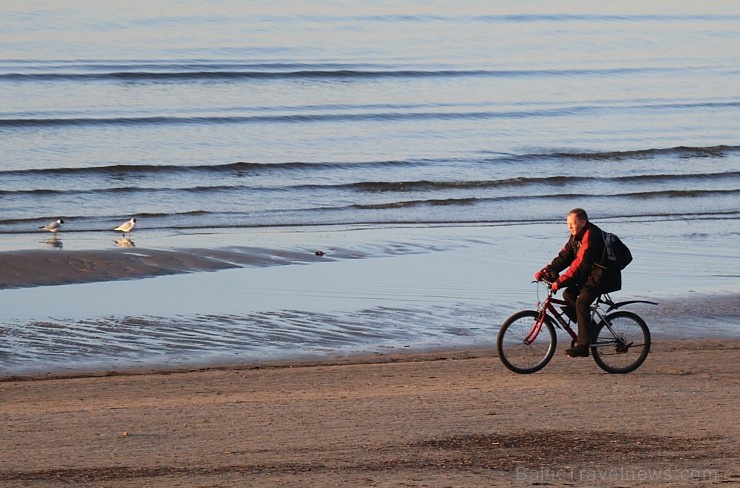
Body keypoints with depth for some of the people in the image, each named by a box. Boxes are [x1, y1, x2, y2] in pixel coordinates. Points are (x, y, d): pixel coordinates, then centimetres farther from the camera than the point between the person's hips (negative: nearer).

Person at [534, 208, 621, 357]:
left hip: (605, 276, -10)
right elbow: (564, 257, 7)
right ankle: (590, 328, 12)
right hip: (591, 274, 10)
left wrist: (560, 281, -34)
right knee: (568, 294, 0)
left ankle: (582, 346, -21)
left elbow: (580, 263, -30)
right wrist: (545, 271, -6)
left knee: (581, 302, -21)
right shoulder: (576, 236, 8)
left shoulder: (591, 236, -23)